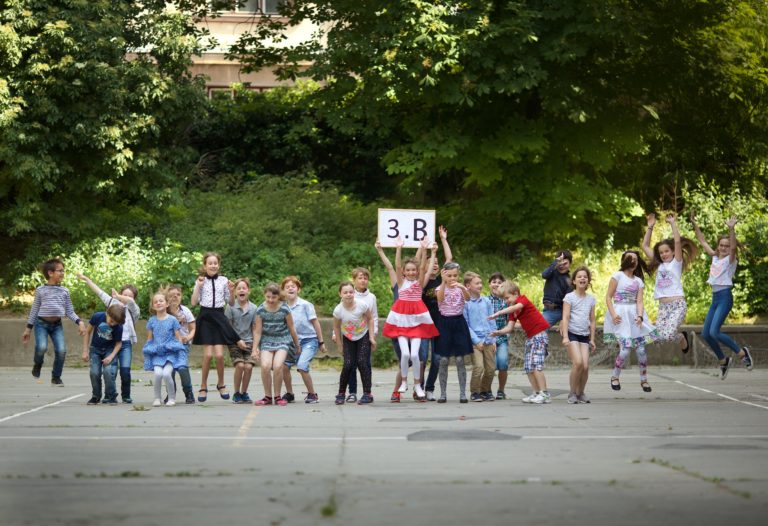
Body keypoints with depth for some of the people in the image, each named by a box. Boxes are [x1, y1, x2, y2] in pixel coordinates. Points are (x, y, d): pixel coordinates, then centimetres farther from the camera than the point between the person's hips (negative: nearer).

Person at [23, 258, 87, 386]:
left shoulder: (64, 291, 7)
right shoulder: (40, 290, 1)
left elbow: (70, 311, 8)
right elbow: (34, 310, 6)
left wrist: (79, 322, -8)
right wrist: (28, 328, 6)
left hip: (57, 324, 3)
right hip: (41, 323, -3)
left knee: (61, 350, -14)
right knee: (42, 347, -26)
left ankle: (56, 377, 5)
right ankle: (37, 365, 7)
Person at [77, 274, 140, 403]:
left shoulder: (133, 310, 6)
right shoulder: (113, 303, 14)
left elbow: (130, 300, -16)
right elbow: (99, 292, 17)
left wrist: (117, 296, -5)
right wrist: (86, 279, 20)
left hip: (125, 343, -2)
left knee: (125, 370, -10)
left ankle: (126, 396, 6)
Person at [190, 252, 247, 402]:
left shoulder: (224, 281, 6)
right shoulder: (201, 281, 4)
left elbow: (231, 303, 11)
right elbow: (194, 302, -2)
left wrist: (231, 291, -6)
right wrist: (198, 286, -8)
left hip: (219, 317, 1)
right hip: (206, 317, -1)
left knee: (219, 354, -7)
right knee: (208, 354, -9)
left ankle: (221, 384, 15)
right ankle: (203, 387, 6)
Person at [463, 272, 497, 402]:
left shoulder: (486, 301, 11)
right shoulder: (465, 303, -4)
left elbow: (492, 322, 14)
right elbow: (465, 324, -5)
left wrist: (493, 340, 7)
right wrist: (476, 340, -10)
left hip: (488, 341, 5)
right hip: (474, 341, -5)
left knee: (491, 368, 4)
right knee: (478, 367, -16)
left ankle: (485, 390, 24)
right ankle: (475, 392, 2)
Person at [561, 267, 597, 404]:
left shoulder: (591, 299, 13)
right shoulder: (569, 297, 0)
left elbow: (592, 321, 17)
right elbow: (565, 318, -6)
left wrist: (592, 339, 13)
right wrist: (565, 336, -16)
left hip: (585, 336, 4)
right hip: (572, 333, -4)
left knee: (585, 366, -9)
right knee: (578, 363, -20)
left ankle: (581, 393, 9)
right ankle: (572, 393, -5)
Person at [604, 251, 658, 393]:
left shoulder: (638, 281, 13)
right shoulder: (618, 276, 1)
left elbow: (639, 301, 4)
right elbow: (608, 297, -2)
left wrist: (640, 316, -14)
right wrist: (613, 314, -15)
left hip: (634, 314, 4)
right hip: (620, 316, -4)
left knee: (641, 349, -3)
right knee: (625, 349, -13)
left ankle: (644, 380, 12)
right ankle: (615, 377, 9)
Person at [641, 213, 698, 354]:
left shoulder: (676, 262, 7)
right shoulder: (659, 265, 19)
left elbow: (677, 242, -6)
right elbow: (645, 246, 18)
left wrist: (673, 223, -4)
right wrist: (650, 227, 12)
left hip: (678, 304, -5)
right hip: (663, 307, 5)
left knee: (668, 335, -22)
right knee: (659, 337, -14)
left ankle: (682, 338, 12)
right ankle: (680, 335, 16)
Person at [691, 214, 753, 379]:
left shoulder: (730, 259, -5)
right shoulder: (715, 257, 13)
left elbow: (734, 247, -25)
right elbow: (703, 242, 18)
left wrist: (731, 229, -39)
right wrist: (695, 225, 13)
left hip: (725, 297, -8)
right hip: (715, 298, 8)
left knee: (714, 332, -19)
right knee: (705, 334, 7)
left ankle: (742, 352, -5)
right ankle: (723, 360, 23)